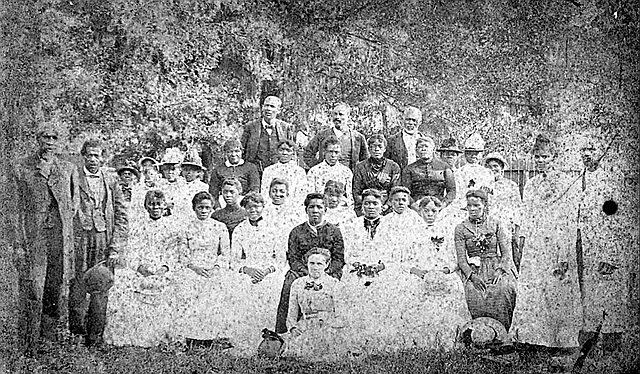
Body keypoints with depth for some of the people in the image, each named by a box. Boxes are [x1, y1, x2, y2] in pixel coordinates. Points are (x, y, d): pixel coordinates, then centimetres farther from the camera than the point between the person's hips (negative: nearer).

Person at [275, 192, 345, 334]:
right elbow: (293, 258, 5)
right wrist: (307, 273, -13)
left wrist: (324, 272, -13)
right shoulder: (296, 232, 13)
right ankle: (282, 330, -27)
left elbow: (339, 259, 5)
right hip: (302, 271, 1)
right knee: (289, 282, -30)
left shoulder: (334, 231, 11)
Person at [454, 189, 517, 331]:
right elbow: (461, 258, 0)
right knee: (474, 294, -31)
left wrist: (500, 270, -13)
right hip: (473, 270, 0)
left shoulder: (495, 225, 9)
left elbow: (506, 252, 4)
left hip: (497, 267, 0)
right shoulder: (461, 229, 7)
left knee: (504, 289, -31)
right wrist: (472, 276, -15)